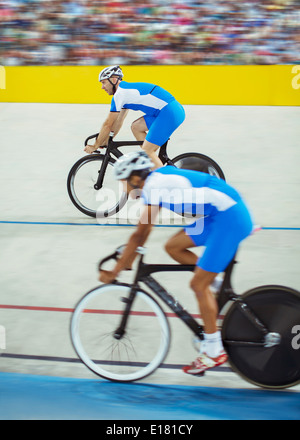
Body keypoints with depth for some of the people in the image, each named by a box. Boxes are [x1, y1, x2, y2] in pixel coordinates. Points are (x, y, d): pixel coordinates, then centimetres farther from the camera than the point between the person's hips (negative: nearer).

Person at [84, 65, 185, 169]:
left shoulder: (120, 93, -8)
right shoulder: (126, 90, 22)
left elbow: (108, 125, -4)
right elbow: (119, 121, 27)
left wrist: (95, 146, 5)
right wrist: (106, 141, 29)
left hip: (169, 113, -10)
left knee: (147, 151, -8)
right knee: (136, 127, 16)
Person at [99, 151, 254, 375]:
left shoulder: (153, 186, -13)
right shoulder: (159, 179, 15)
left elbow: (140, 235, -16)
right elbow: (144, 230, 23)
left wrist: (114, 272, -9)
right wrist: (127, 260, 25)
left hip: (230, 218, -9)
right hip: (220, 215, 9)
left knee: (198, 285, -4)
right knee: (173, 247, 10)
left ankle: (214, 351, 6)